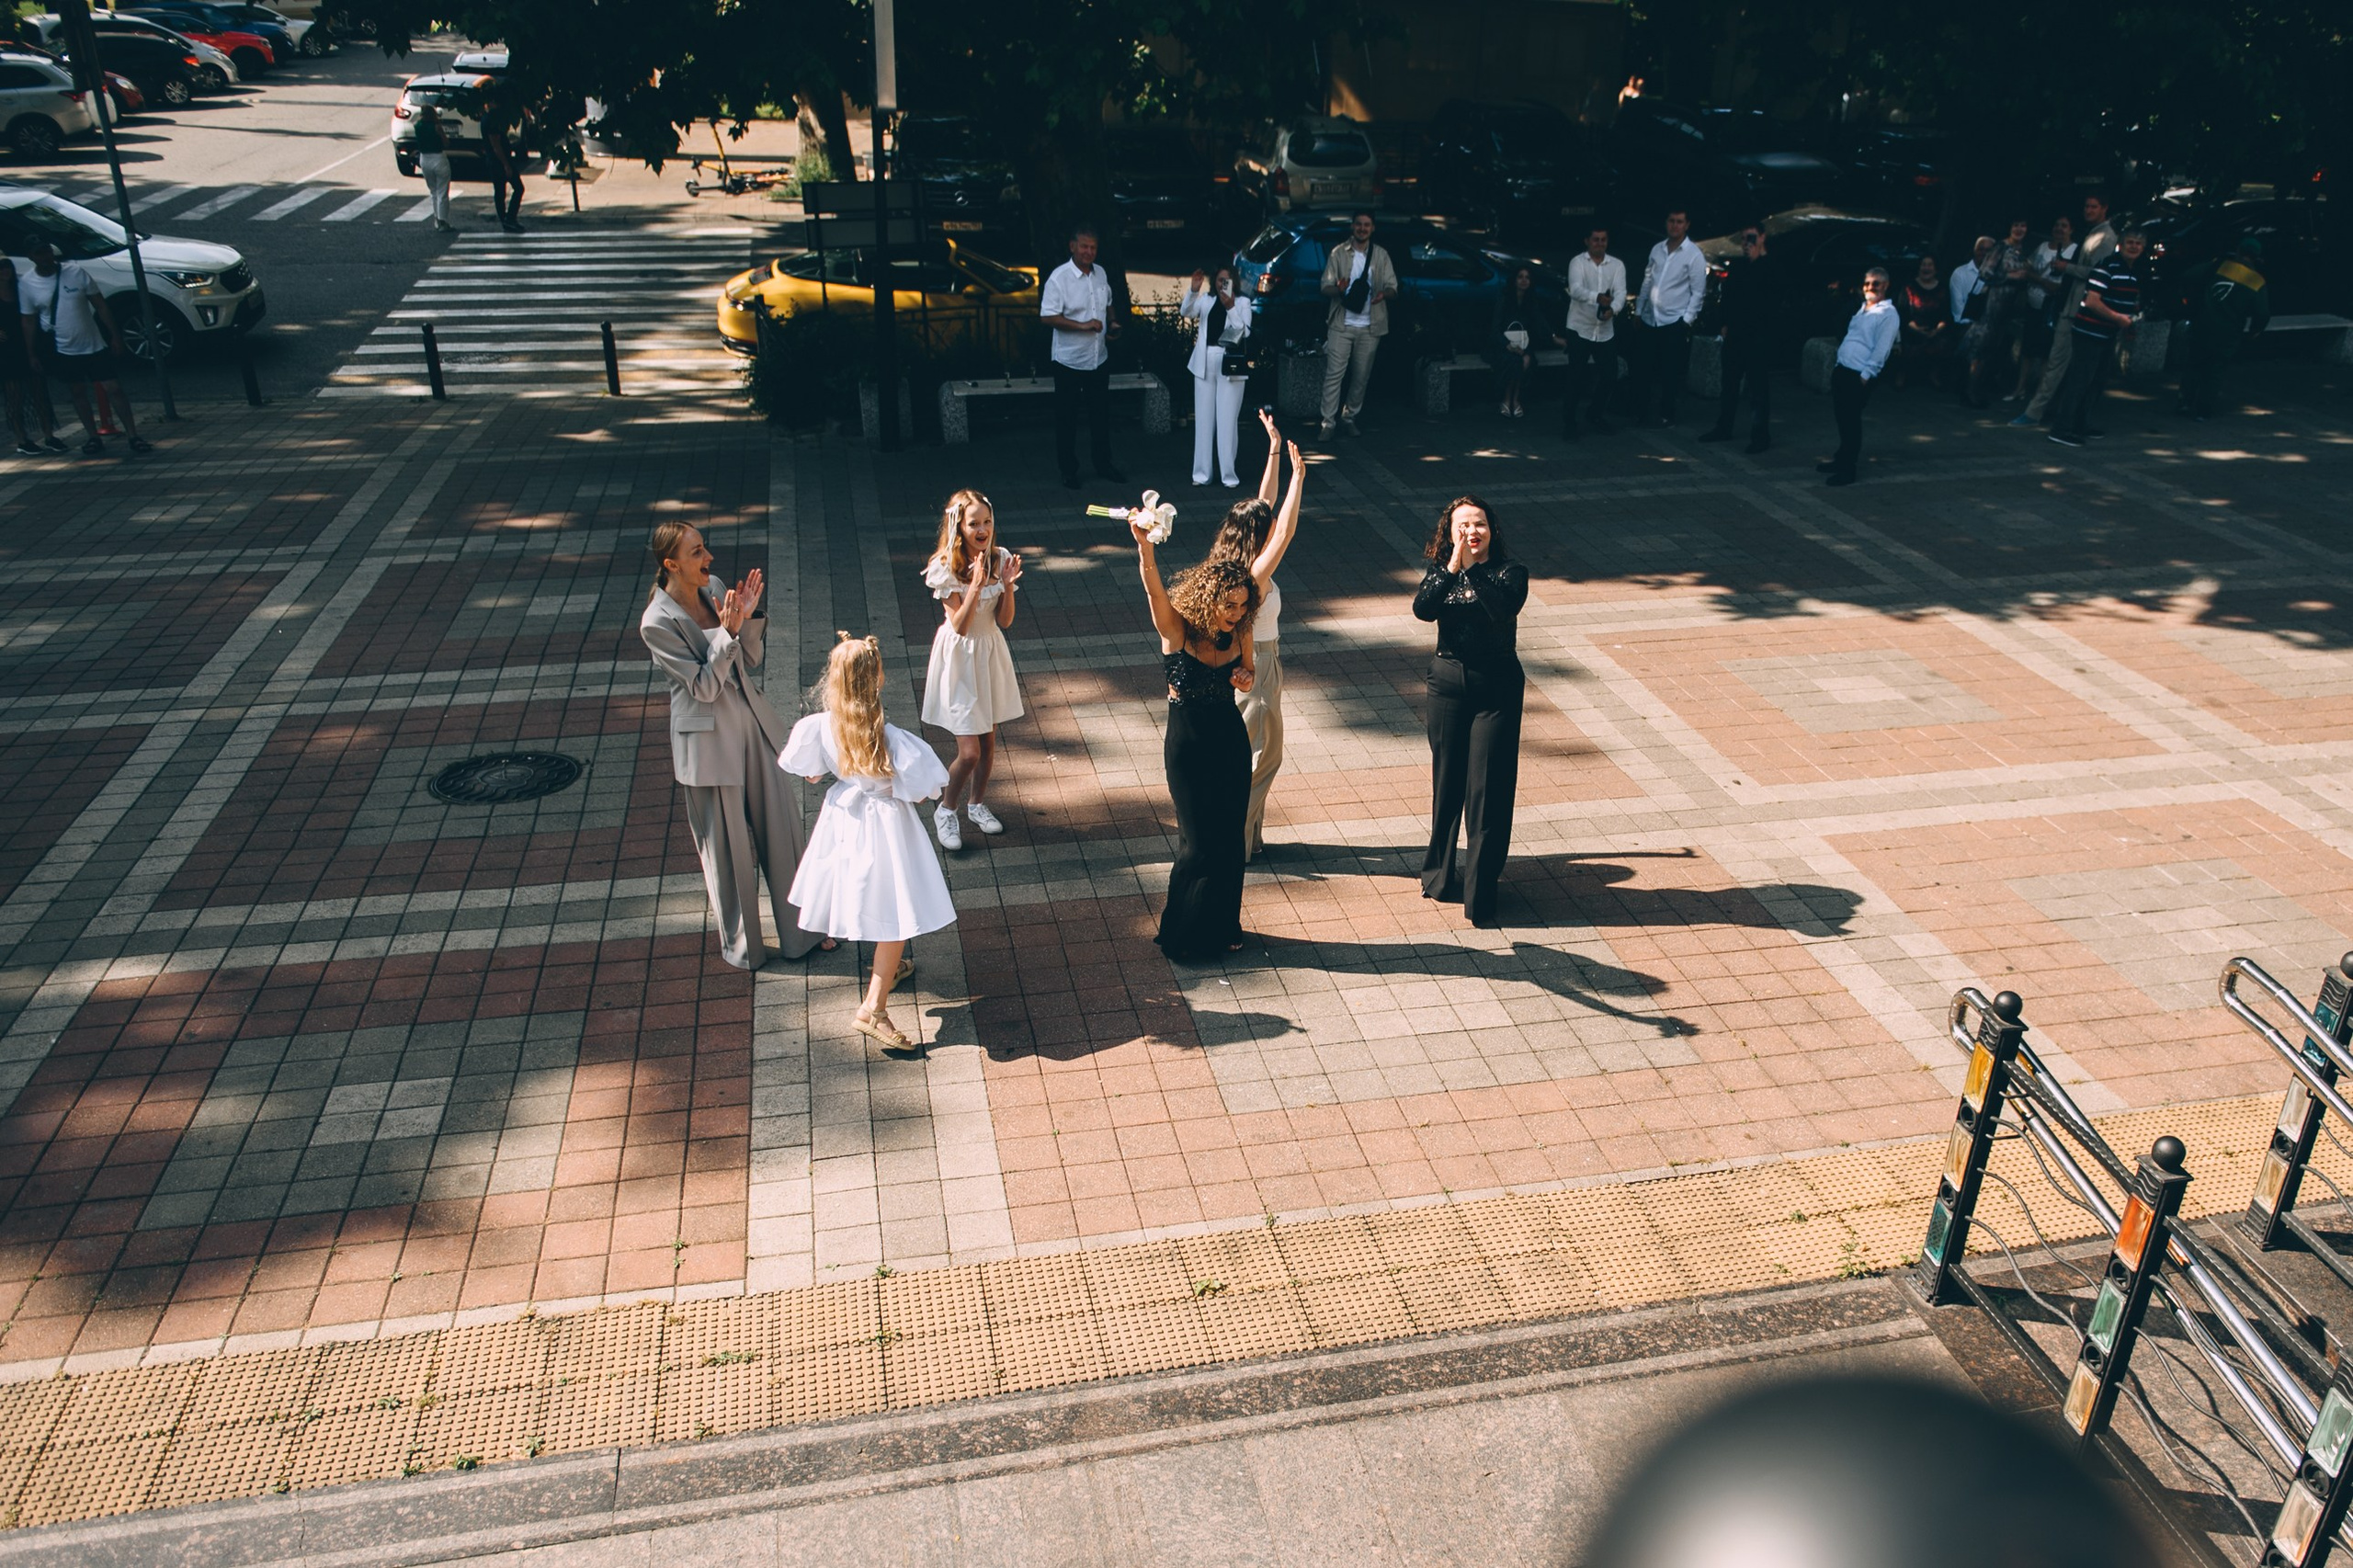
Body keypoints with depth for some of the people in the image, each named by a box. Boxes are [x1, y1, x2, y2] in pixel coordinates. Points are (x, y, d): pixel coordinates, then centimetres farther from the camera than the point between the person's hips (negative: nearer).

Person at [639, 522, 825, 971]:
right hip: (708, 739, -6)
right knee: (728, 845, 7)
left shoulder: (714, 589, 1)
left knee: (781, 825, 12)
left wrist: (749, 617, -12)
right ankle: (741, 946, 27)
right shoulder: (657, 622, -18)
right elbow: (703, 687, -18)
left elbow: (753, 660, 5)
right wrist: (727, 631, -26)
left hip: (751, 721, 6)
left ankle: (799, 932, 28)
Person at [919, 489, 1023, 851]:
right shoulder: (946, 567, -18)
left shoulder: (1000, 560, -4)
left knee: (989, 742, 15)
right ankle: (945, 811, 17)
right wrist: (976, 586, -32)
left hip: (991, 653, 5)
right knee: (969, 751, -7)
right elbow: (960, 626, -21)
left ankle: (976, 804, 37)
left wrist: (1008, 585, -18)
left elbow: (1004, 621, -2)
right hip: (960, 658, -5)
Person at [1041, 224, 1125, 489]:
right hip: (1069, 361, -6)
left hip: (1099, 359, 6)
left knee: (1101, 413, 15)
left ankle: (1103, 464, 29)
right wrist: (1083, 326, -25)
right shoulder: (1059, 278, -15)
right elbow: (1047, 317, -19)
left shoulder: (1101, 274, 5)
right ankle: (1069, 471, 15)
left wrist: (1112, 323, 0)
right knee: (1067, 418, 4)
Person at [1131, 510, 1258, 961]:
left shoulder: (1239, 633, -7)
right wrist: (1144, 546, -56)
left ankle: (1222, 927, 29)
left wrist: (1245, 678, -13)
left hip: (1230, 739, 4)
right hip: (1187, 742, -4)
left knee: (1229, 837, 11)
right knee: (1199, 842, 3)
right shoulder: (1176, 629, -19)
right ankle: (1184, 935, 22)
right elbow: (1154, 589, -38)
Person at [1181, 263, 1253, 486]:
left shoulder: (1242, 302, 2)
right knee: (1203, 419, 6)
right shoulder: (1205, 300, 8)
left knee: (1228, 421, -3)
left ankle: (1228, 474, 2)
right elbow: (1187, 313, -10)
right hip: (1205, 363, 3)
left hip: (1230, 365, -3)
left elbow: (1245, 332, -10)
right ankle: (1202, 472, 13)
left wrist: (1231, 308, -20)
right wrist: (1193, 290, -25)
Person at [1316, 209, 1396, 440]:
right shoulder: (1338, 253, 3)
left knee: (1361, 377, 7)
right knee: (1334, 374, -8)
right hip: (1342, 325, -2)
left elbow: (1392, 288, 4)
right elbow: (1325, 287, -1)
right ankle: (1328, 423, -6)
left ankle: (1349, 417, 21)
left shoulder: (1381, 255, 8)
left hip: (1370, 327, 2)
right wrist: (1339, 290, -25)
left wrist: (1384, 293, -21)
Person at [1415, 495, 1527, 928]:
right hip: (1448, 683, 2)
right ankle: (1440, 874, 25)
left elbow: (1505, 609, -28)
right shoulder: (1438, 570, 1)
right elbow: (1422, 610, -18)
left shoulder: (1509, 572, -7)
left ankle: (1479, 895, 11)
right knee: (1447, 783, 12)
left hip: (1497, 687, -2)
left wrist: (1472, 568, -29)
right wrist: (1452, 566, -27)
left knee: (1488, 790, 1)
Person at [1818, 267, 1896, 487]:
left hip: (1859, 376, -8)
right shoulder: (1863, 308, 18)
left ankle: (1848, 469, 3)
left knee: (1851, 421, -4)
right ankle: (1842, 458, 28)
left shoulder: (1888, 314, -9)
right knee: (1841, 418, 15)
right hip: (1842, 370, 8)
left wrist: (1866, 375, -19)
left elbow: (1882, 349, -15)